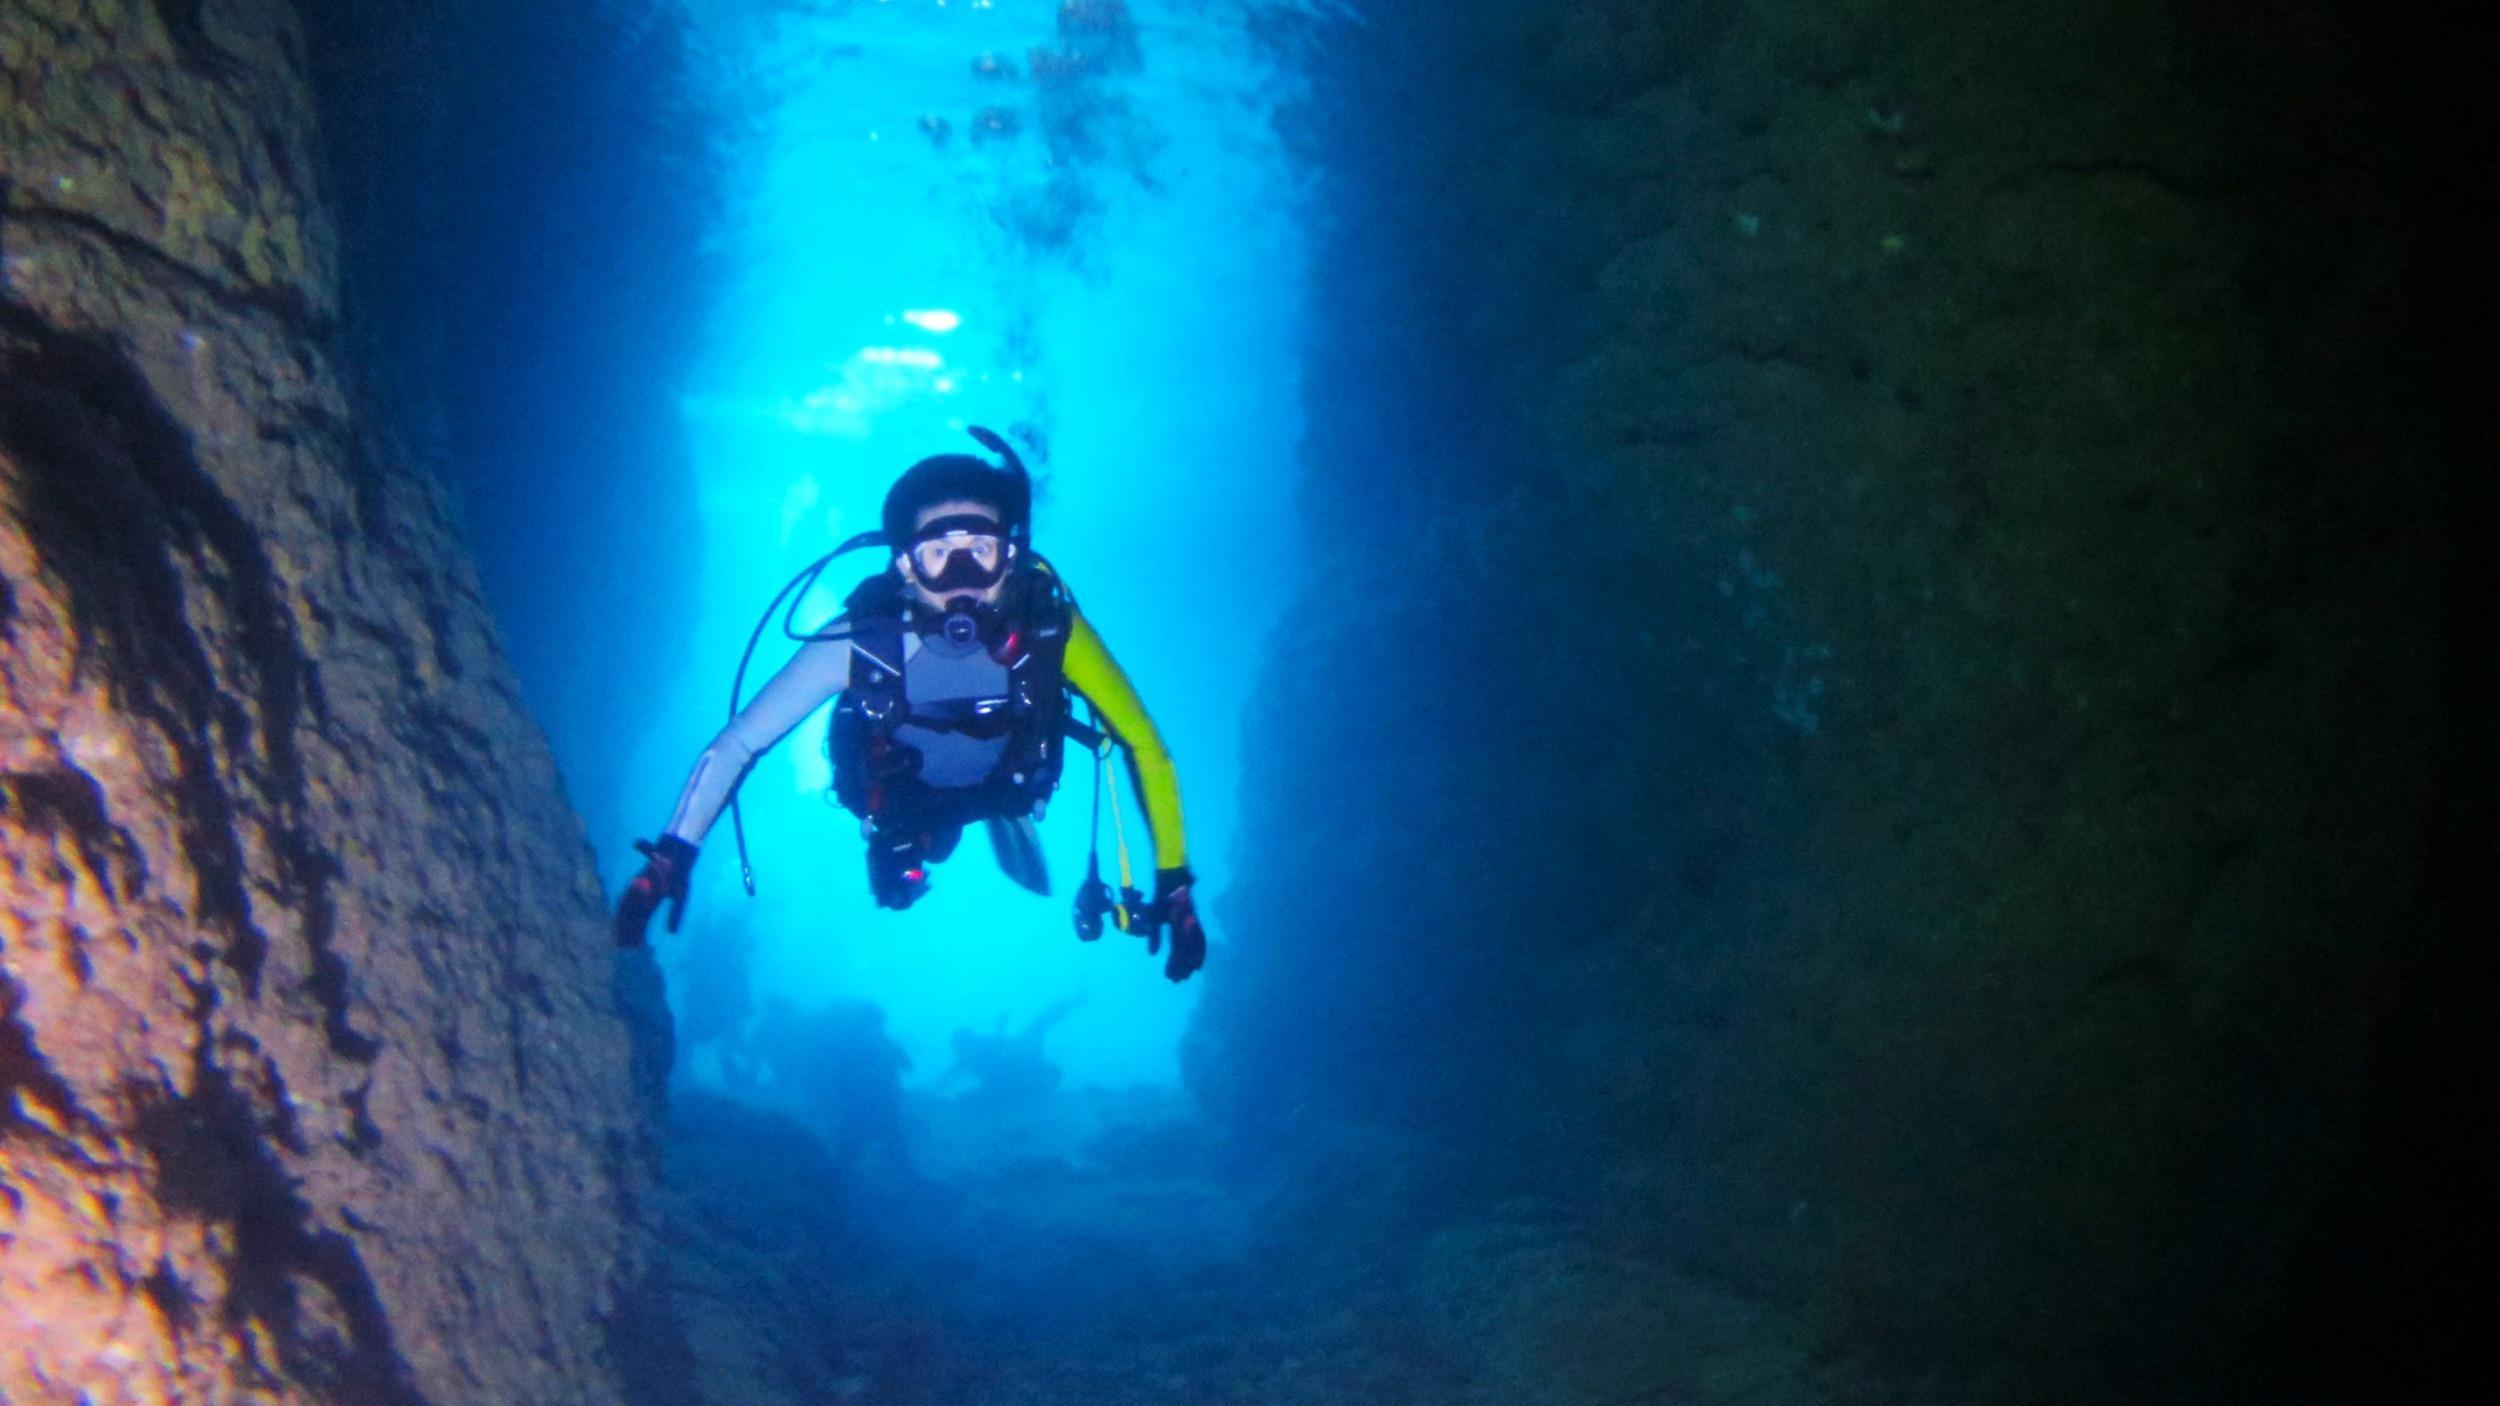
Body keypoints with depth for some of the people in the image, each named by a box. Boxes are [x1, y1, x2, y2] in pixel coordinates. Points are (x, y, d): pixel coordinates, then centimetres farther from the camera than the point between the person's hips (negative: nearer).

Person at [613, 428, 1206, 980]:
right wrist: (669, 857, -42)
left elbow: (1145, 747, -32)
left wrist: (1174, 885, -34)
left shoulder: (1049, 630, -39)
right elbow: (737, 745, -33)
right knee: (897, 894, 26)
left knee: (1037, 897, 26)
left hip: (1004, 789, 1)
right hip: (903, 800, 0)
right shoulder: (863, 641, -40)